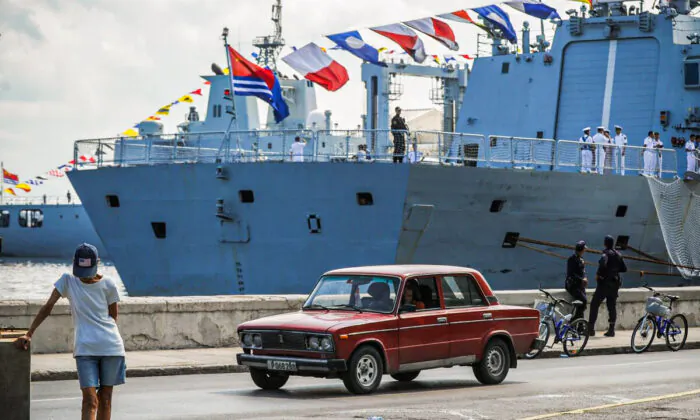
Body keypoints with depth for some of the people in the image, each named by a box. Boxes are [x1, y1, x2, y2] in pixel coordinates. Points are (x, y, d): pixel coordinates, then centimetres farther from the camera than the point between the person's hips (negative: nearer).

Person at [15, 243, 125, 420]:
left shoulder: (108, 285, 4)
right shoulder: (67, 281, 4)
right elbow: (48, 307, 2)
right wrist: (29, 334, -3)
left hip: (111, 346, 1)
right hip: (85, 348, -1)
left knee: (105, 398, 7)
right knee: (90, 400, -12)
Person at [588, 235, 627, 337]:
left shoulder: (606, 254, -11)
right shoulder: (618, 255, 10)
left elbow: (603, 265, -29)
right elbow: (624, 269, 13)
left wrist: (598, 274, -15)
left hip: (604, 283, -6)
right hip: (615, 283, 6)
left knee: (594, 305, 1)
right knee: (612, 306, 9)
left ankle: (590, 328, -3)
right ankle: (611, 330, 5)